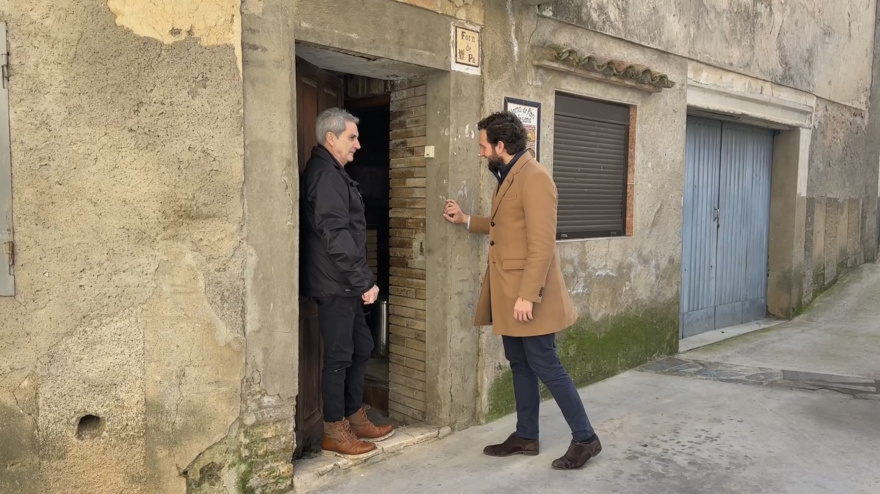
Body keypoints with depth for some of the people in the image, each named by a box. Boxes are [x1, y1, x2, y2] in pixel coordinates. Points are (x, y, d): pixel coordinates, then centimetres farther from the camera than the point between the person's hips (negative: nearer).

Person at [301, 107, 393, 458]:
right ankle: (334, 432, 13)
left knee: (361, 346, 17)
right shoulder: (326, 176, -16)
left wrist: (361, 279, 17)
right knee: (339, 354, 0)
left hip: (345, 284, 10)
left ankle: (355, 418, 29)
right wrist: (364, 280, -19)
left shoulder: (331, 173, 16)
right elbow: (337, 236, -23)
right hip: (335, 284, -10)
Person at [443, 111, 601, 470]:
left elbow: (542, 244, -23)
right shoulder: (509, 176, 13)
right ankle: (526, 436, 27)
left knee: (545, 366, -1)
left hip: (527, 293, -10)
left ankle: (585, 438, 13)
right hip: (508, 292, 10)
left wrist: (527, 295, -25)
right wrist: (466, 220, 22)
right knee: (519, 365, 15)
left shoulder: (534, 177, -18)